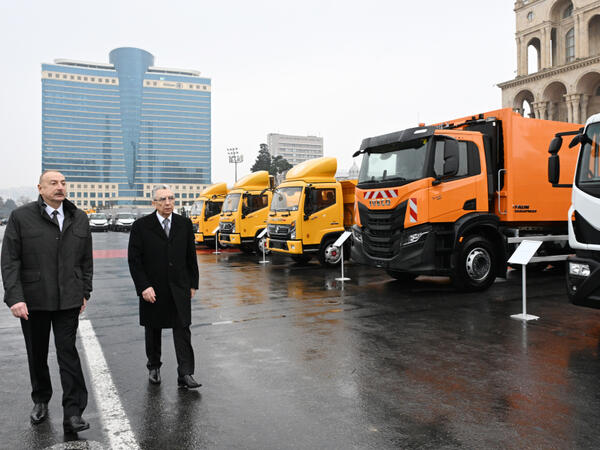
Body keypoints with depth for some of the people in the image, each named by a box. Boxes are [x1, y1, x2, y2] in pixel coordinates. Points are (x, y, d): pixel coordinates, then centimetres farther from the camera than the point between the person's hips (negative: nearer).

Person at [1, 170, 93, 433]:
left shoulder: (79, 219, 5)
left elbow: (86, 260, 11)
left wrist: (85, 292, 8)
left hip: (68, 300, 1)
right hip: (33, 300, 0)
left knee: (68, 352, -2)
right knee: (37, 354, 14)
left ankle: (73, 413, 1)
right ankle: (40, 401, 36)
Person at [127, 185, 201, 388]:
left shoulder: (185, 224, 4)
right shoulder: (141, 226, -4)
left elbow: (191, 256, 9)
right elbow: (134, 259, -6)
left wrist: (193, 284, 7)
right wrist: (143, 287, -13)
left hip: (179, 288, 1)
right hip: (152, 289, -1)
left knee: (182, 330, -3)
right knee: (153, 330, 14)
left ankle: (185, 374, 1)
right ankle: (154, 367, 33)